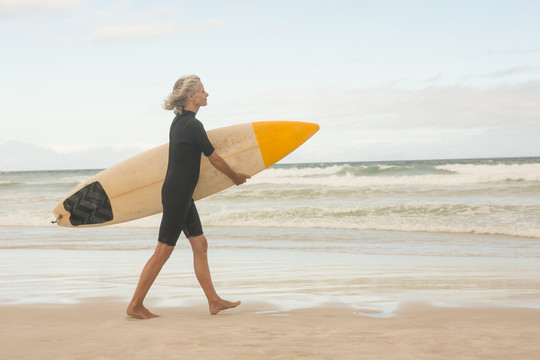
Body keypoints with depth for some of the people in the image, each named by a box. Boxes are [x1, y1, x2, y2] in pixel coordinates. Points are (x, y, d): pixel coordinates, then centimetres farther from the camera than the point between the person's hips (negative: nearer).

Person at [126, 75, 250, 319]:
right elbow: (215, 159, -8)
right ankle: (135, 306, 4)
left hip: (180, 194, 10)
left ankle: (214, 301, 15)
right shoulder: (193, 125, -17)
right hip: (177, 195, -10)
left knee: (200, 244, 11)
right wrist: (235, 177, 9)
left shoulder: (179, 122, 11)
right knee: (163, 251, -4)